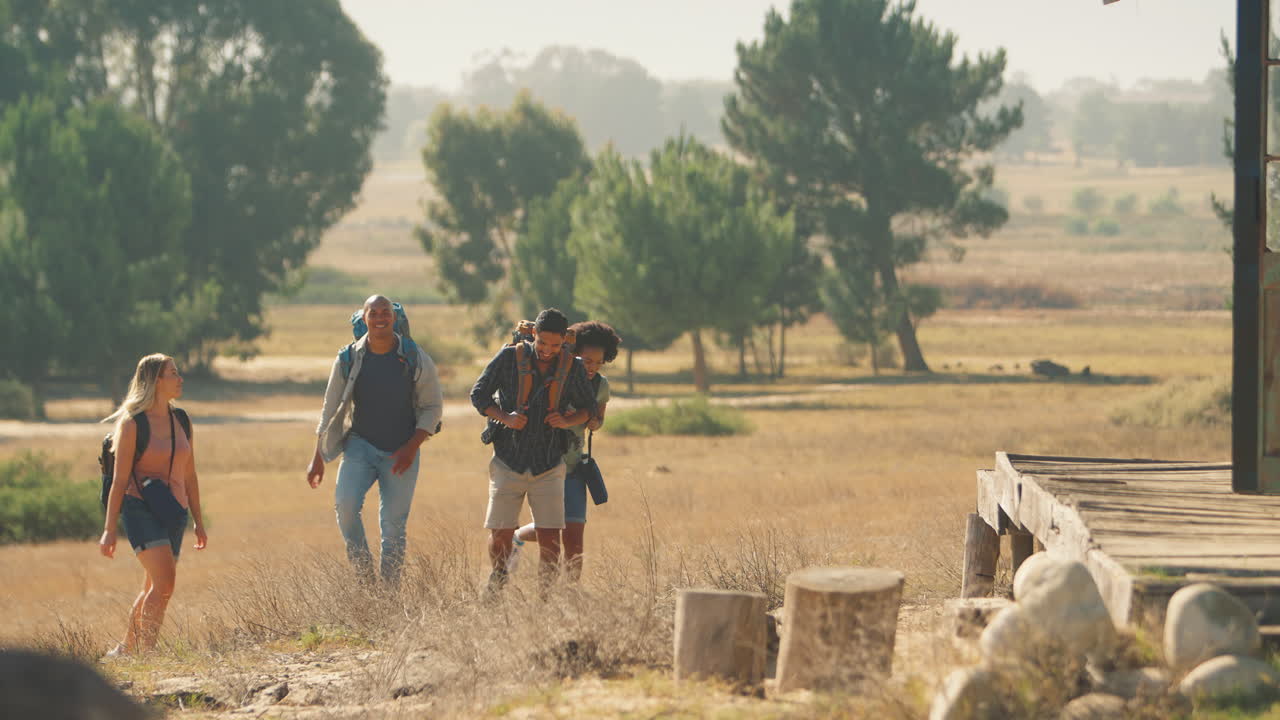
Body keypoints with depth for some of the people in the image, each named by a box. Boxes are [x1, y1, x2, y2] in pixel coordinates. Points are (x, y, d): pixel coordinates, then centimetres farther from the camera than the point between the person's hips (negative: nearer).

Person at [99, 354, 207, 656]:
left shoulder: (181, 423, 12)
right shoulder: (132, 424, -7)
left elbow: (189, 476, 18)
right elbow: (120, 479, -7)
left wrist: (198, 522, 19)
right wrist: (109, 529, -8)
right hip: (141, 509, -6)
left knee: (153, 589, 9)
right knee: (164, 581, -20)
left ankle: (125, 651, 24)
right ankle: (146, 653, -16)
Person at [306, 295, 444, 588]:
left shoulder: (416, 359, -6)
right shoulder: (349, 359, -2)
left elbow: (433, 407, 2)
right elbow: (331, 410, 6)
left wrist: (411, 447, -11)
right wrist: (318, 458, 4)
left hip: (401, 454, -1)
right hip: (360, 445, 1)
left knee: (393, 527, 1)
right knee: (345, 504, -22)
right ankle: (363, 574, -6)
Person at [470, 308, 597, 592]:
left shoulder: (573, 368, 0)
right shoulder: (510, 357, -4)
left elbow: (588, 407, 13)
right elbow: (478, 394, 2)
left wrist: (568, 421, -8)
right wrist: (504, 418, -16)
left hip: (548, 467, 1)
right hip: (508, 462, -1)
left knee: (550, 539, -8)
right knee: (500, 535, -1)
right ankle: (497, 579, 25)